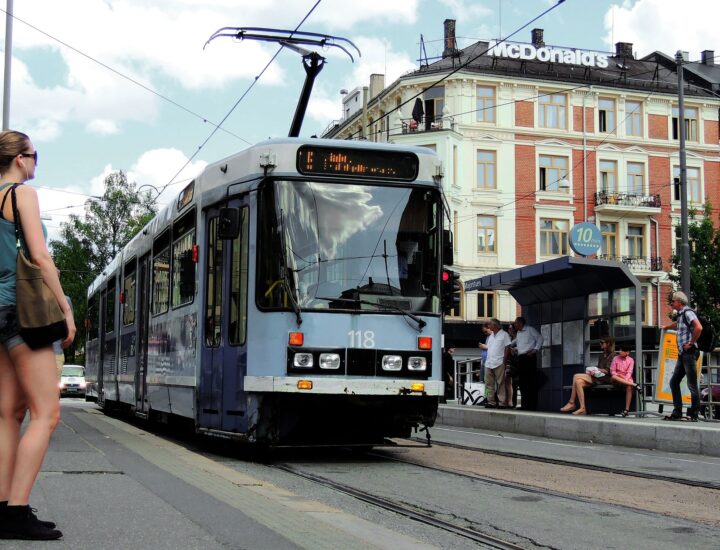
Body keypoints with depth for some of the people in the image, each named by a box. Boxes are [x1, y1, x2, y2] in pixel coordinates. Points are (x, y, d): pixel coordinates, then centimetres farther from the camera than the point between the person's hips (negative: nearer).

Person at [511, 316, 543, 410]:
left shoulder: (530, 329, -2)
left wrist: (535, 350, -11)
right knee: (522, 382, 6)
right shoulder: (518, 333, 20)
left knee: (531, 381, -8)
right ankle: (524, 405, 12)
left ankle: (533, 405, -9)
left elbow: (539, 338, -4)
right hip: (521, 358, 8)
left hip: (529, 357, -8)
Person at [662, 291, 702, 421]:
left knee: (692, 385, -6)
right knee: (674, 382, 9)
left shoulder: (688, 312, -10)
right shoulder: (680, 315, 18)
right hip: (682, 354, 10)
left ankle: (694, 414, -2)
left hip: (689, 353, -10)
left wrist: (691, 343, -19)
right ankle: (677, 412, 11)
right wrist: (666, 327, 60)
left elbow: (698, 328, -26)